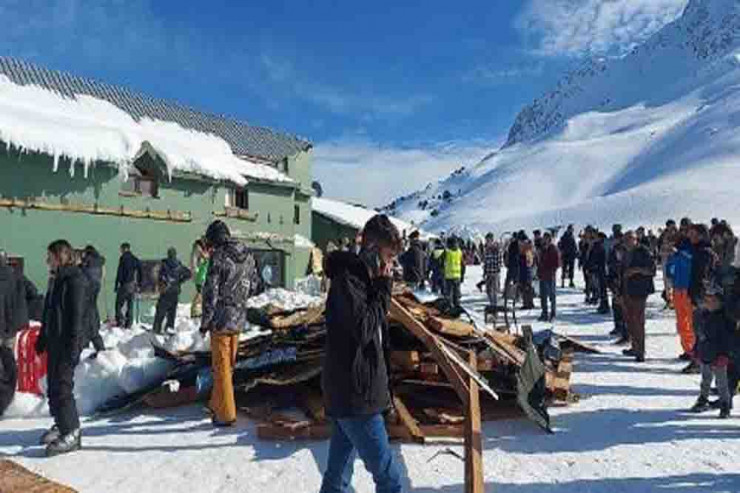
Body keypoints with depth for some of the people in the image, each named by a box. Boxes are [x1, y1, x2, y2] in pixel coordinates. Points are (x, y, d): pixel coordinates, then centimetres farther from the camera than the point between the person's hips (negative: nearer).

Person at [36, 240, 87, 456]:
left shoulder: (75, 280, -14)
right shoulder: (56, 279, 14)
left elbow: (77, 316, -19)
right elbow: (48, 313, 21)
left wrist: (73, 346, -21)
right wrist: (42, 338, 20)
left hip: (67, 343, -9)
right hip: (54, 341, 9)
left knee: (62, 386, -9)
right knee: (53, 384, 16)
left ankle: (72, 433, -1)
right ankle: (60, 424, 29)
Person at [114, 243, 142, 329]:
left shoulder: (123, 258, -6)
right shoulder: (135, 259, 13)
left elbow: (119, 273, -11)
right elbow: (140, 273, 14)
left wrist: (116, 285, -8)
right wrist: (138, 284, 18)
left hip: (125, 284, -6)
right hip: (133, 285, 6)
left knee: (119, 304, -1)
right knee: (130, 305, 9)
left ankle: (120, 320, -13)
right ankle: (128, 324, 9)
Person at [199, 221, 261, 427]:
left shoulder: (218, 257, -15)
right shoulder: (248, 255, 4)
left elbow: (210, 293, -15)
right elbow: (256, 286, 12)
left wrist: (205, 323, -5)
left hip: (221, 319, -6)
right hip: (239, 319, 6)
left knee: (221, 367, 5)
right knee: (228, 364, 19)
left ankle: (226, 414, 13)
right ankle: (216, 405, 35)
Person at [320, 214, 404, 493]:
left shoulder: (362, 278, 12)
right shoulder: (347, 279, -17)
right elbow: (363, 329, -23)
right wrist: (383, 288, -15)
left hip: (348, 394, 9)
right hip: (355, 396, -9)